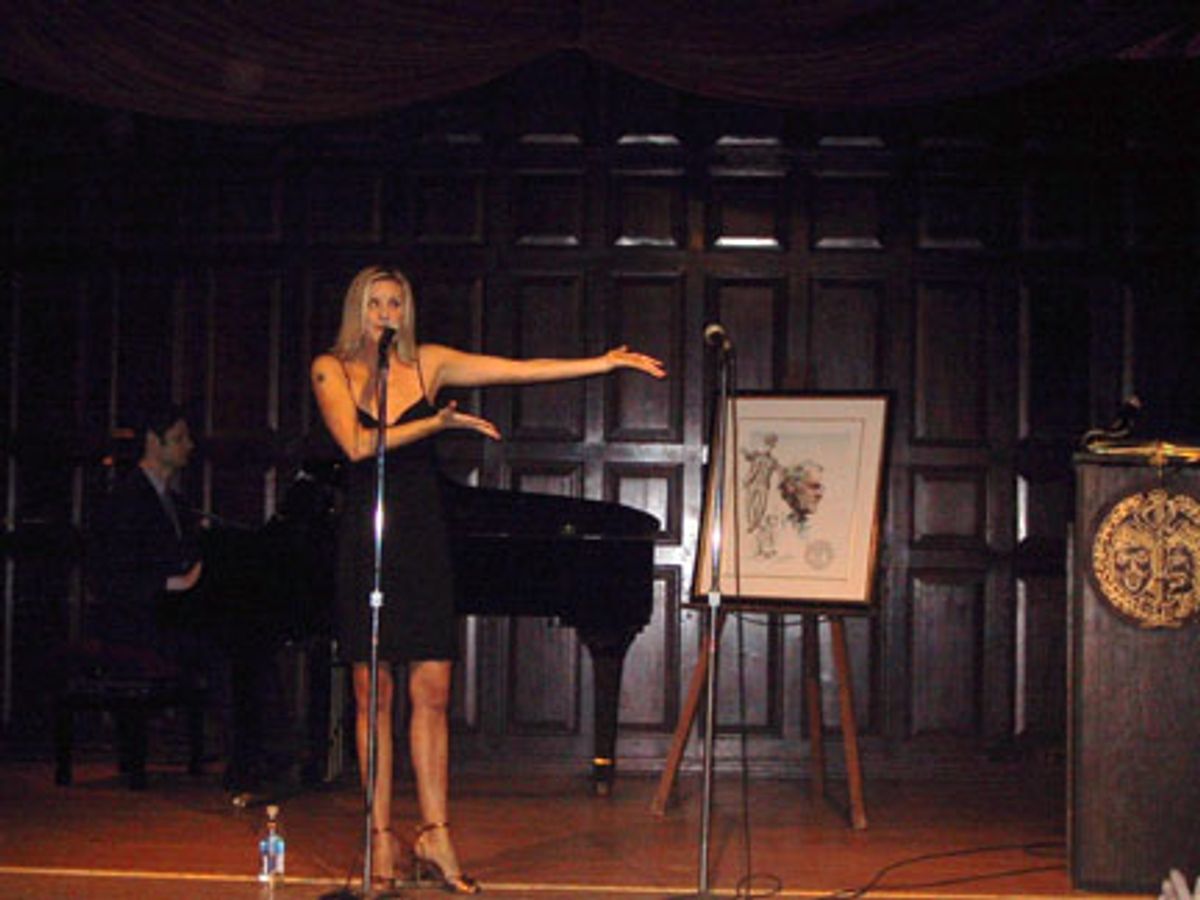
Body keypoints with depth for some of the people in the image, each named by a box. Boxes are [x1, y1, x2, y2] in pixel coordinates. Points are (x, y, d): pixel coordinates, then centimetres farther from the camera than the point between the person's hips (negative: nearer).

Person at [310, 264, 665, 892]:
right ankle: (382, 837, 8)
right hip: (365, 539, -2)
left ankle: (434, 834, 5)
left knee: (432, 691, -1)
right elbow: (356, 444, -12)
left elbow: (523, 370, 6)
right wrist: (437, 423, -13)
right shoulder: (331, 369, 3)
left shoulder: (427, 364, 9)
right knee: (373, 694, 1)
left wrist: (605, 363, 3)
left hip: (421, 539, 2)